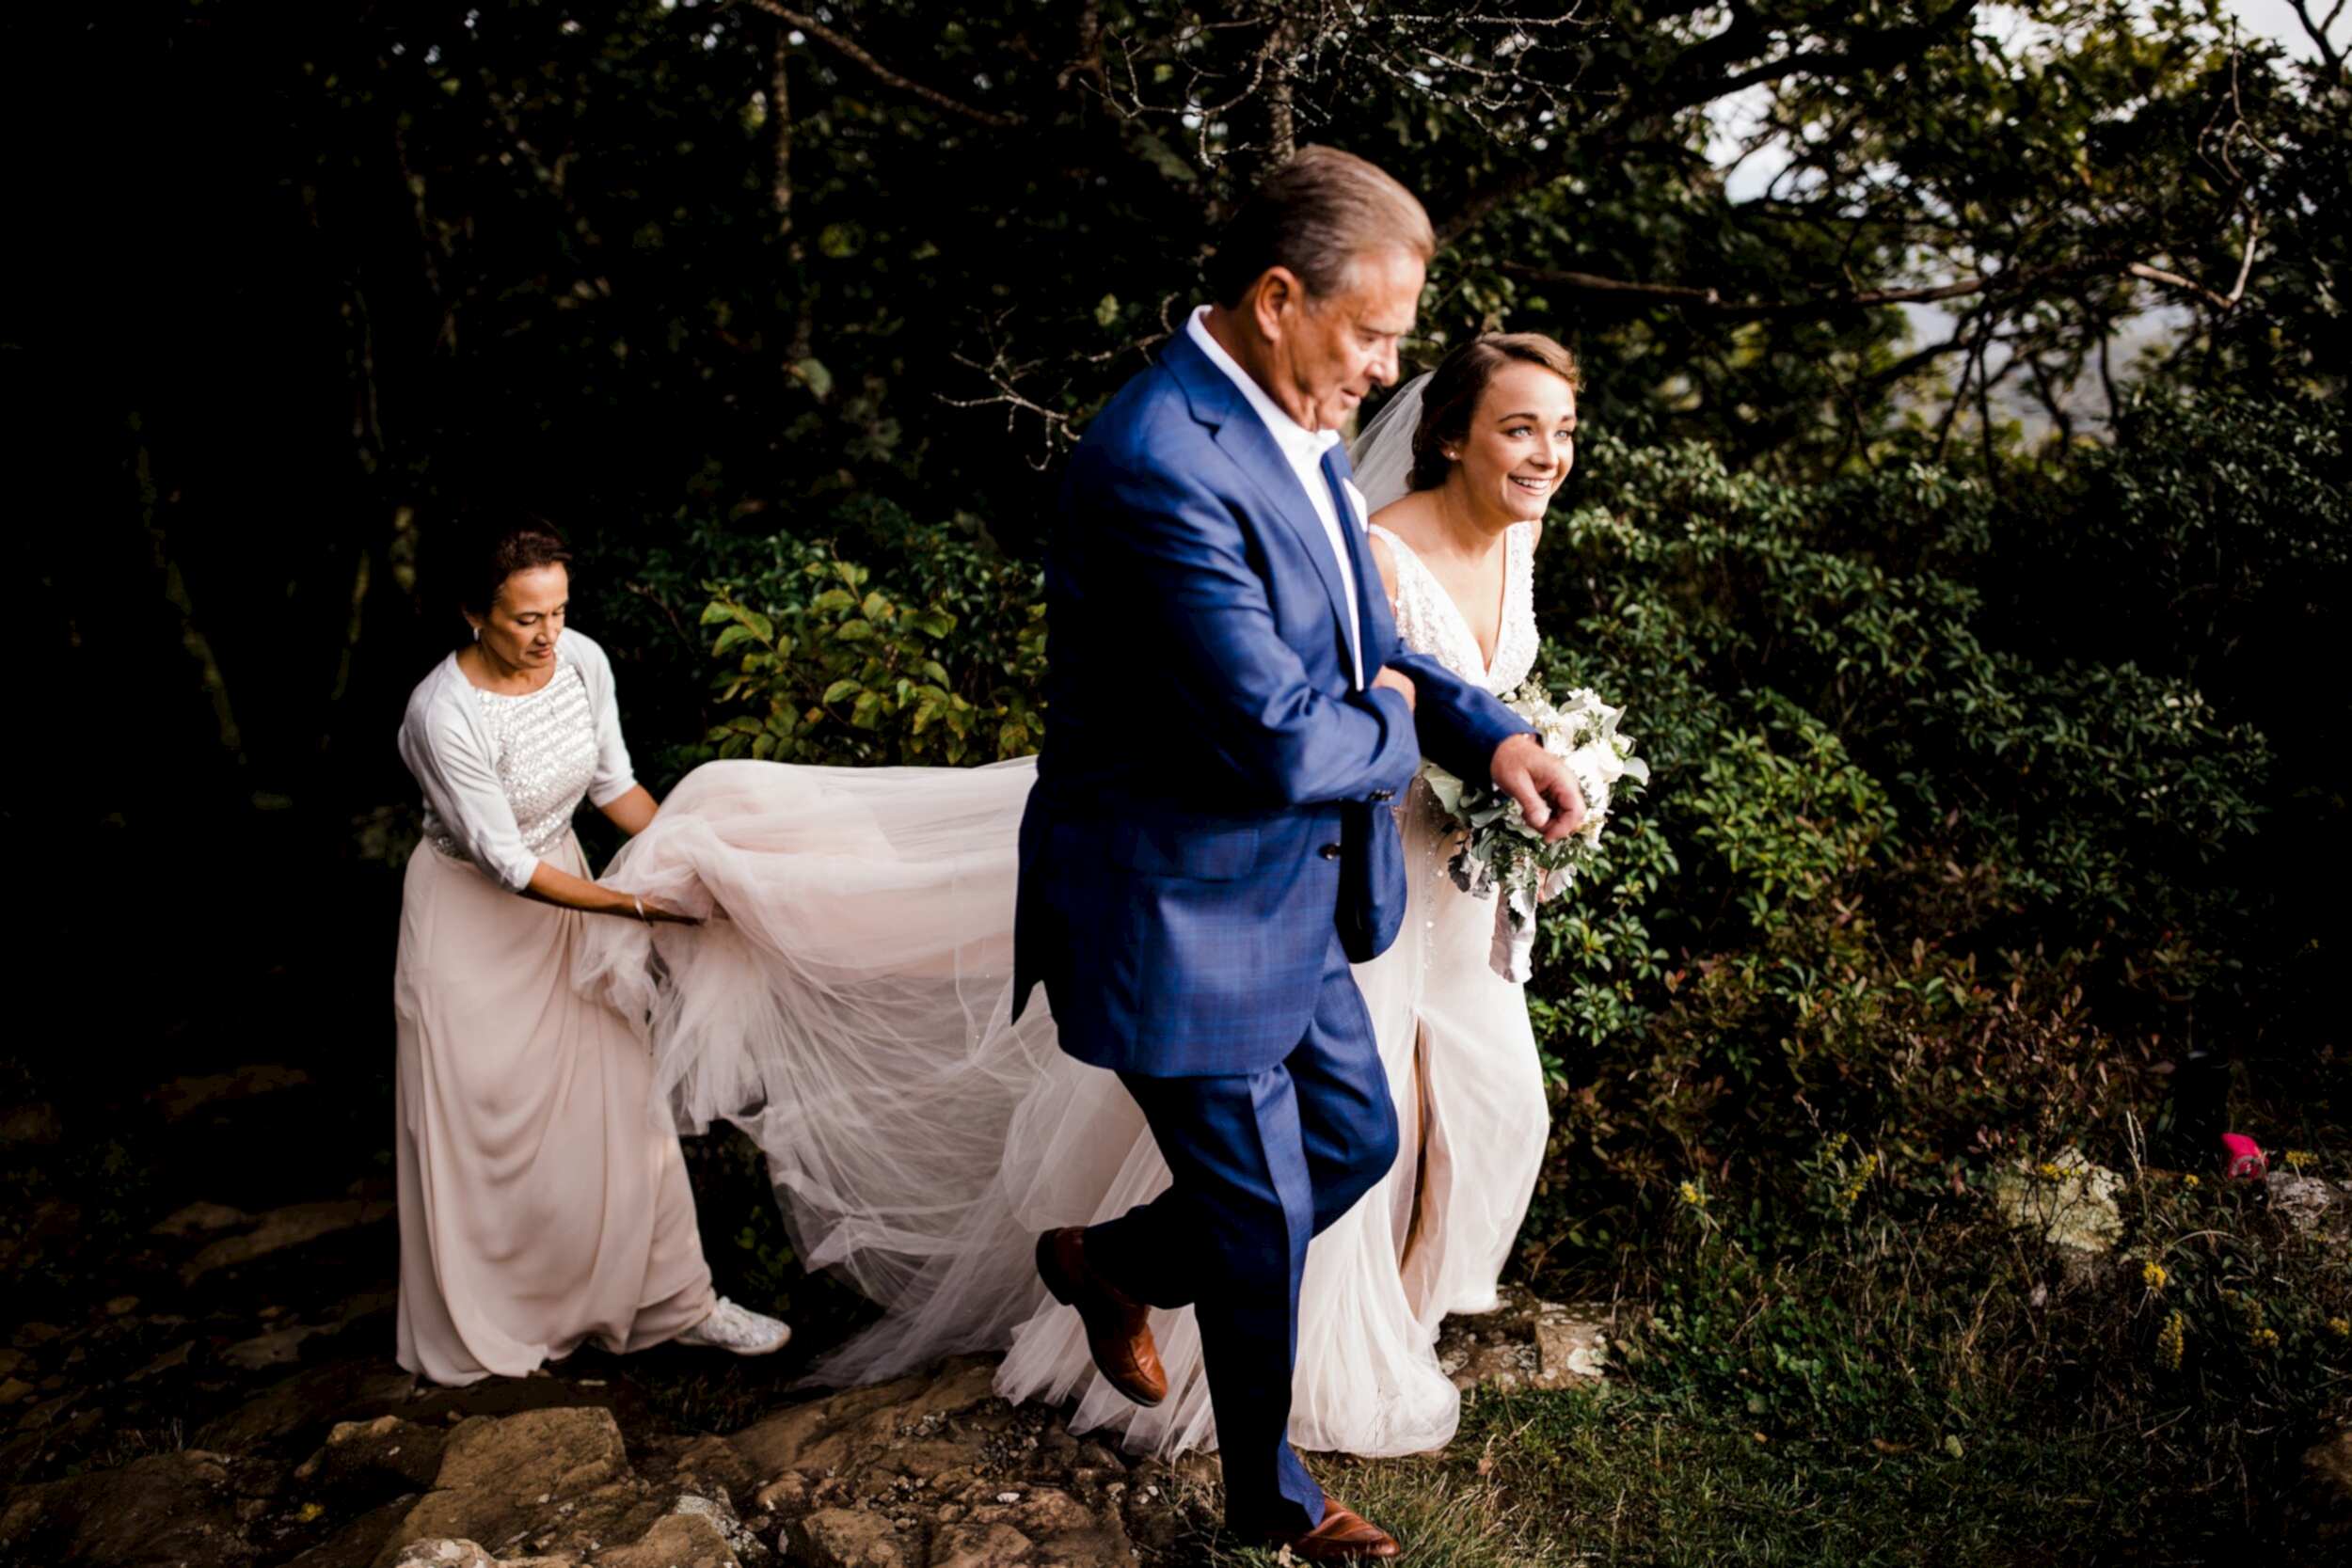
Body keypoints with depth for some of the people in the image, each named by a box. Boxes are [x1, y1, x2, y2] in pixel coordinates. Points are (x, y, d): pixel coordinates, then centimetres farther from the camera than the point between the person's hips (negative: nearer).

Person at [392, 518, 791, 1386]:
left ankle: (677, 1301, 18)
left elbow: (614, 783, 1)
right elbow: (506, 864, -25)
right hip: (471, 917, -5)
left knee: (617, 1100, 8)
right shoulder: (444, 717, -29)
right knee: (479, 1123, 6)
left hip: (560, 894, 5)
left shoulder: (583, 661, -12)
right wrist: (635, 905, -28)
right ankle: (476, 1329, 27)